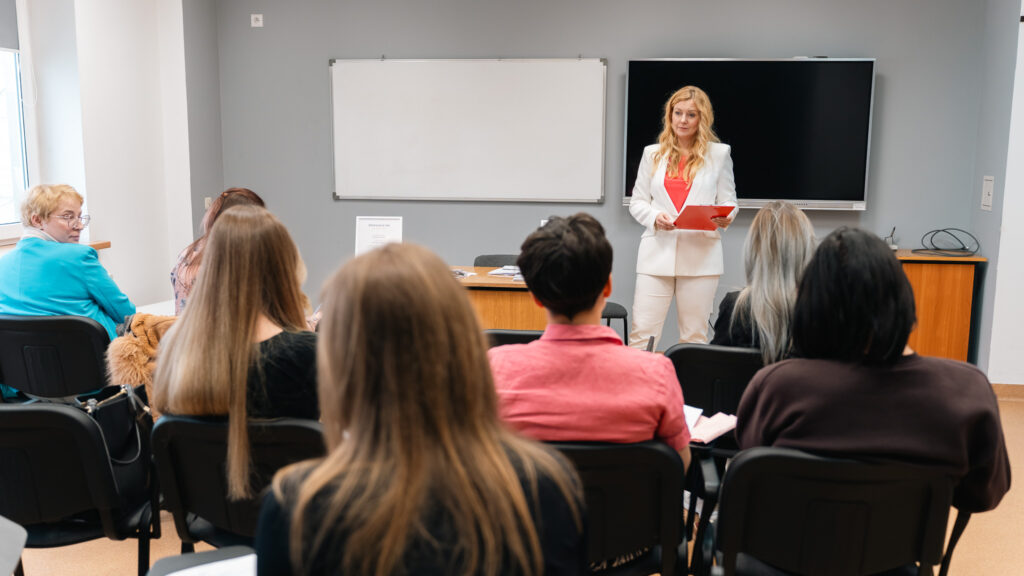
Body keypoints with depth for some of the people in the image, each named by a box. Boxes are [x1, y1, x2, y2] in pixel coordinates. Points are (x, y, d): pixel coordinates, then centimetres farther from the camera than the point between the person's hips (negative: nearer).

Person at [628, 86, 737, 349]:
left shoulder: (719, 154, 10)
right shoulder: (653, 153, 13)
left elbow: (728, 201, 11)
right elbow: (637, 201, 12)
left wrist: (725, 219, -13)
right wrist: (655, 217, -9)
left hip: (701, 256, 0)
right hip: (657, 252, 1)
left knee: (695, 336, 5)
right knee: (642, 333, -5)